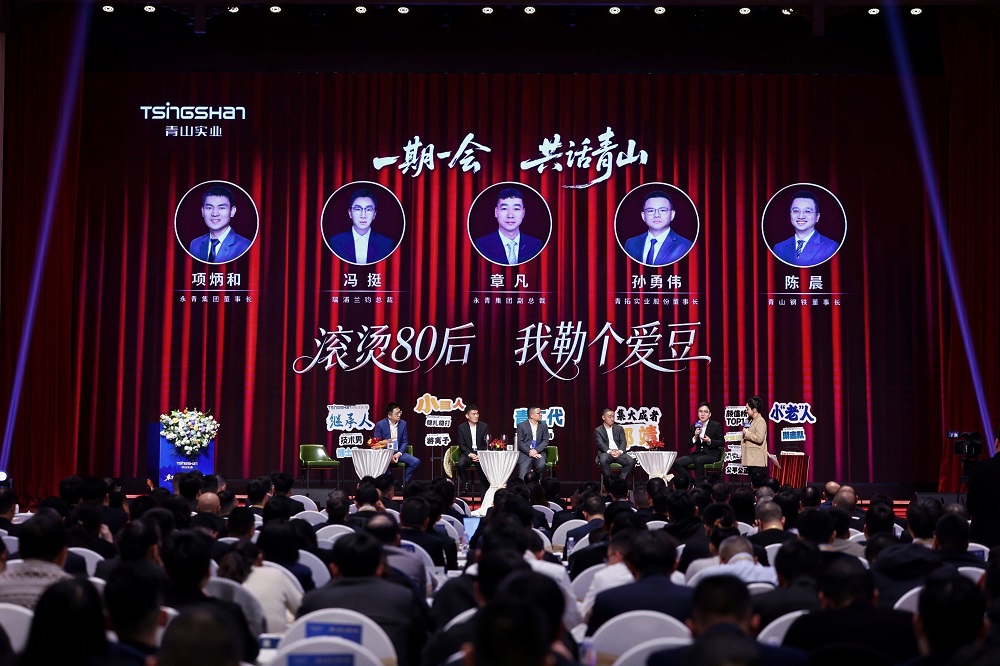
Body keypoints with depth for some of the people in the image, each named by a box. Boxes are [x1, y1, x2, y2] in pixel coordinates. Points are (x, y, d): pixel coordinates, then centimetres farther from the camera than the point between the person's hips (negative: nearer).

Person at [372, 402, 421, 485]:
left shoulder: (403, 424, 4)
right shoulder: (380, 425, -7)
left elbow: (405, 441, 7)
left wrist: (399, 454, -11)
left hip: (398, 452, 4)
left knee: (416, 462, -17)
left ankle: (403, 483, -4)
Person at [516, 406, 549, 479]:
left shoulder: (543, 425, 11)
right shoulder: (521, 426, 3)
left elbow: (546, 441, 4)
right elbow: (520, 442, -4)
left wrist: (536, 450, -12)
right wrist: (529, 452, -16)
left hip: (538, 453, 2)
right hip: (525, 454, -2)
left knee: (541, 465, -30)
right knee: (522, 479, -19)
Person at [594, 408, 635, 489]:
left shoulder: (619, 428, 20)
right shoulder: (598, 430, 11)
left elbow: (623, 442, 7)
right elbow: (600, 444, -4)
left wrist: (620, 451, -16)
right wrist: (610, 451, -23)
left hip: (619, 452, 3)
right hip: (606, 452, -3)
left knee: (631, 461, -27)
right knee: (603, 460, -39)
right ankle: (610, 484, -27)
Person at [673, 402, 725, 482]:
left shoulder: (716, 426, 1)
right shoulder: (694, 426, 12)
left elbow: (722, 443, -1)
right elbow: (689, 445, 10)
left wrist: (710, 441, -17)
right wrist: (695, 437, -11)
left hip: (712, 454, -5)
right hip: (698, 453, 5)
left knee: (698, 460, -39)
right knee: (677, 463, -17)